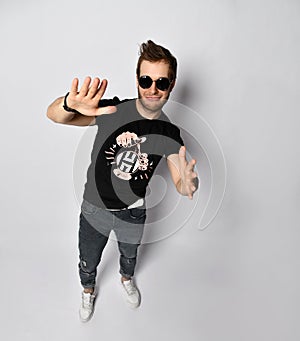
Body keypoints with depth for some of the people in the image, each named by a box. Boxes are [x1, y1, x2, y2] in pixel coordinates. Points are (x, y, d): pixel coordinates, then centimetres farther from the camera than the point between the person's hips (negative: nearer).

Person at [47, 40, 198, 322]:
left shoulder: (169, 133, -14)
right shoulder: (113, 109, -22)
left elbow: (180, 184, -13)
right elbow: (53, 115, -30)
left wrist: (188, 183, -39)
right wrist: (70, 105, -56)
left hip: (133, 211, 2)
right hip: (95, 208, -1)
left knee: (129, 254, 31)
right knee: (88, 261, 24)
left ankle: (126, 279, 66)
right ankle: (88, 290, 59)